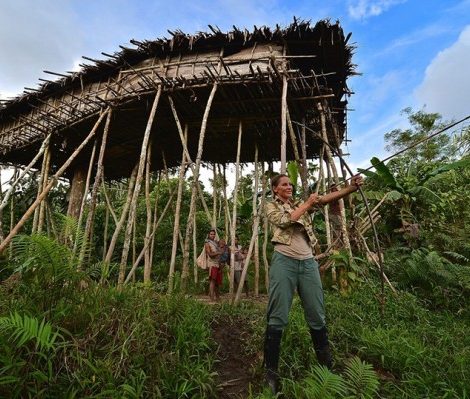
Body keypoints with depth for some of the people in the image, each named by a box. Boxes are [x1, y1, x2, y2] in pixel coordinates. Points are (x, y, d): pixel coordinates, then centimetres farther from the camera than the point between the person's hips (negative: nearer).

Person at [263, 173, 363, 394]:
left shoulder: (301, 204, 18)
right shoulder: (271, 206, 7)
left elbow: (325, 199, 2)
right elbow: (284, 221, -12)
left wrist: (351, 187, -11)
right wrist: (306, 205, -3)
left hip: (308, 262, 4)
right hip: (284, 261, -4)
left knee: (317, 316, 11)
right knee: (278, 317, -2)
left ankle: (326, 365, 29)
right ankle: (270, 371, 11)